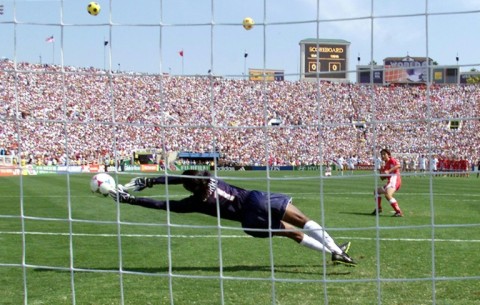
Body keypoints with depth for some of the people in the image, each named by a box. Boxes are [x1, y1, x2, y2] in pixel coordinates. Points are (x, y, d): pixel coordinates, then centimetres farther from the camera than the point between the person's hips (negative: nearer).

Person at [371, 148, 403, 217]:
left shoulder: (392, 160, 2)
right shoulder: (385, 166, 25)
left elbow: (398, 165, -19)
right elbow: (382, 178, 24)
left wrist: (388, 171, -24)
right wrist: (381, 172, 5)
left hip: (394, 179, -10)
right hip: (390, 181, 10)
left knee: (388, 195, -30)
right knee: (377, 191, 23)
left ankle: (399, 212, -30)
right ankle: (378, 209, 28)